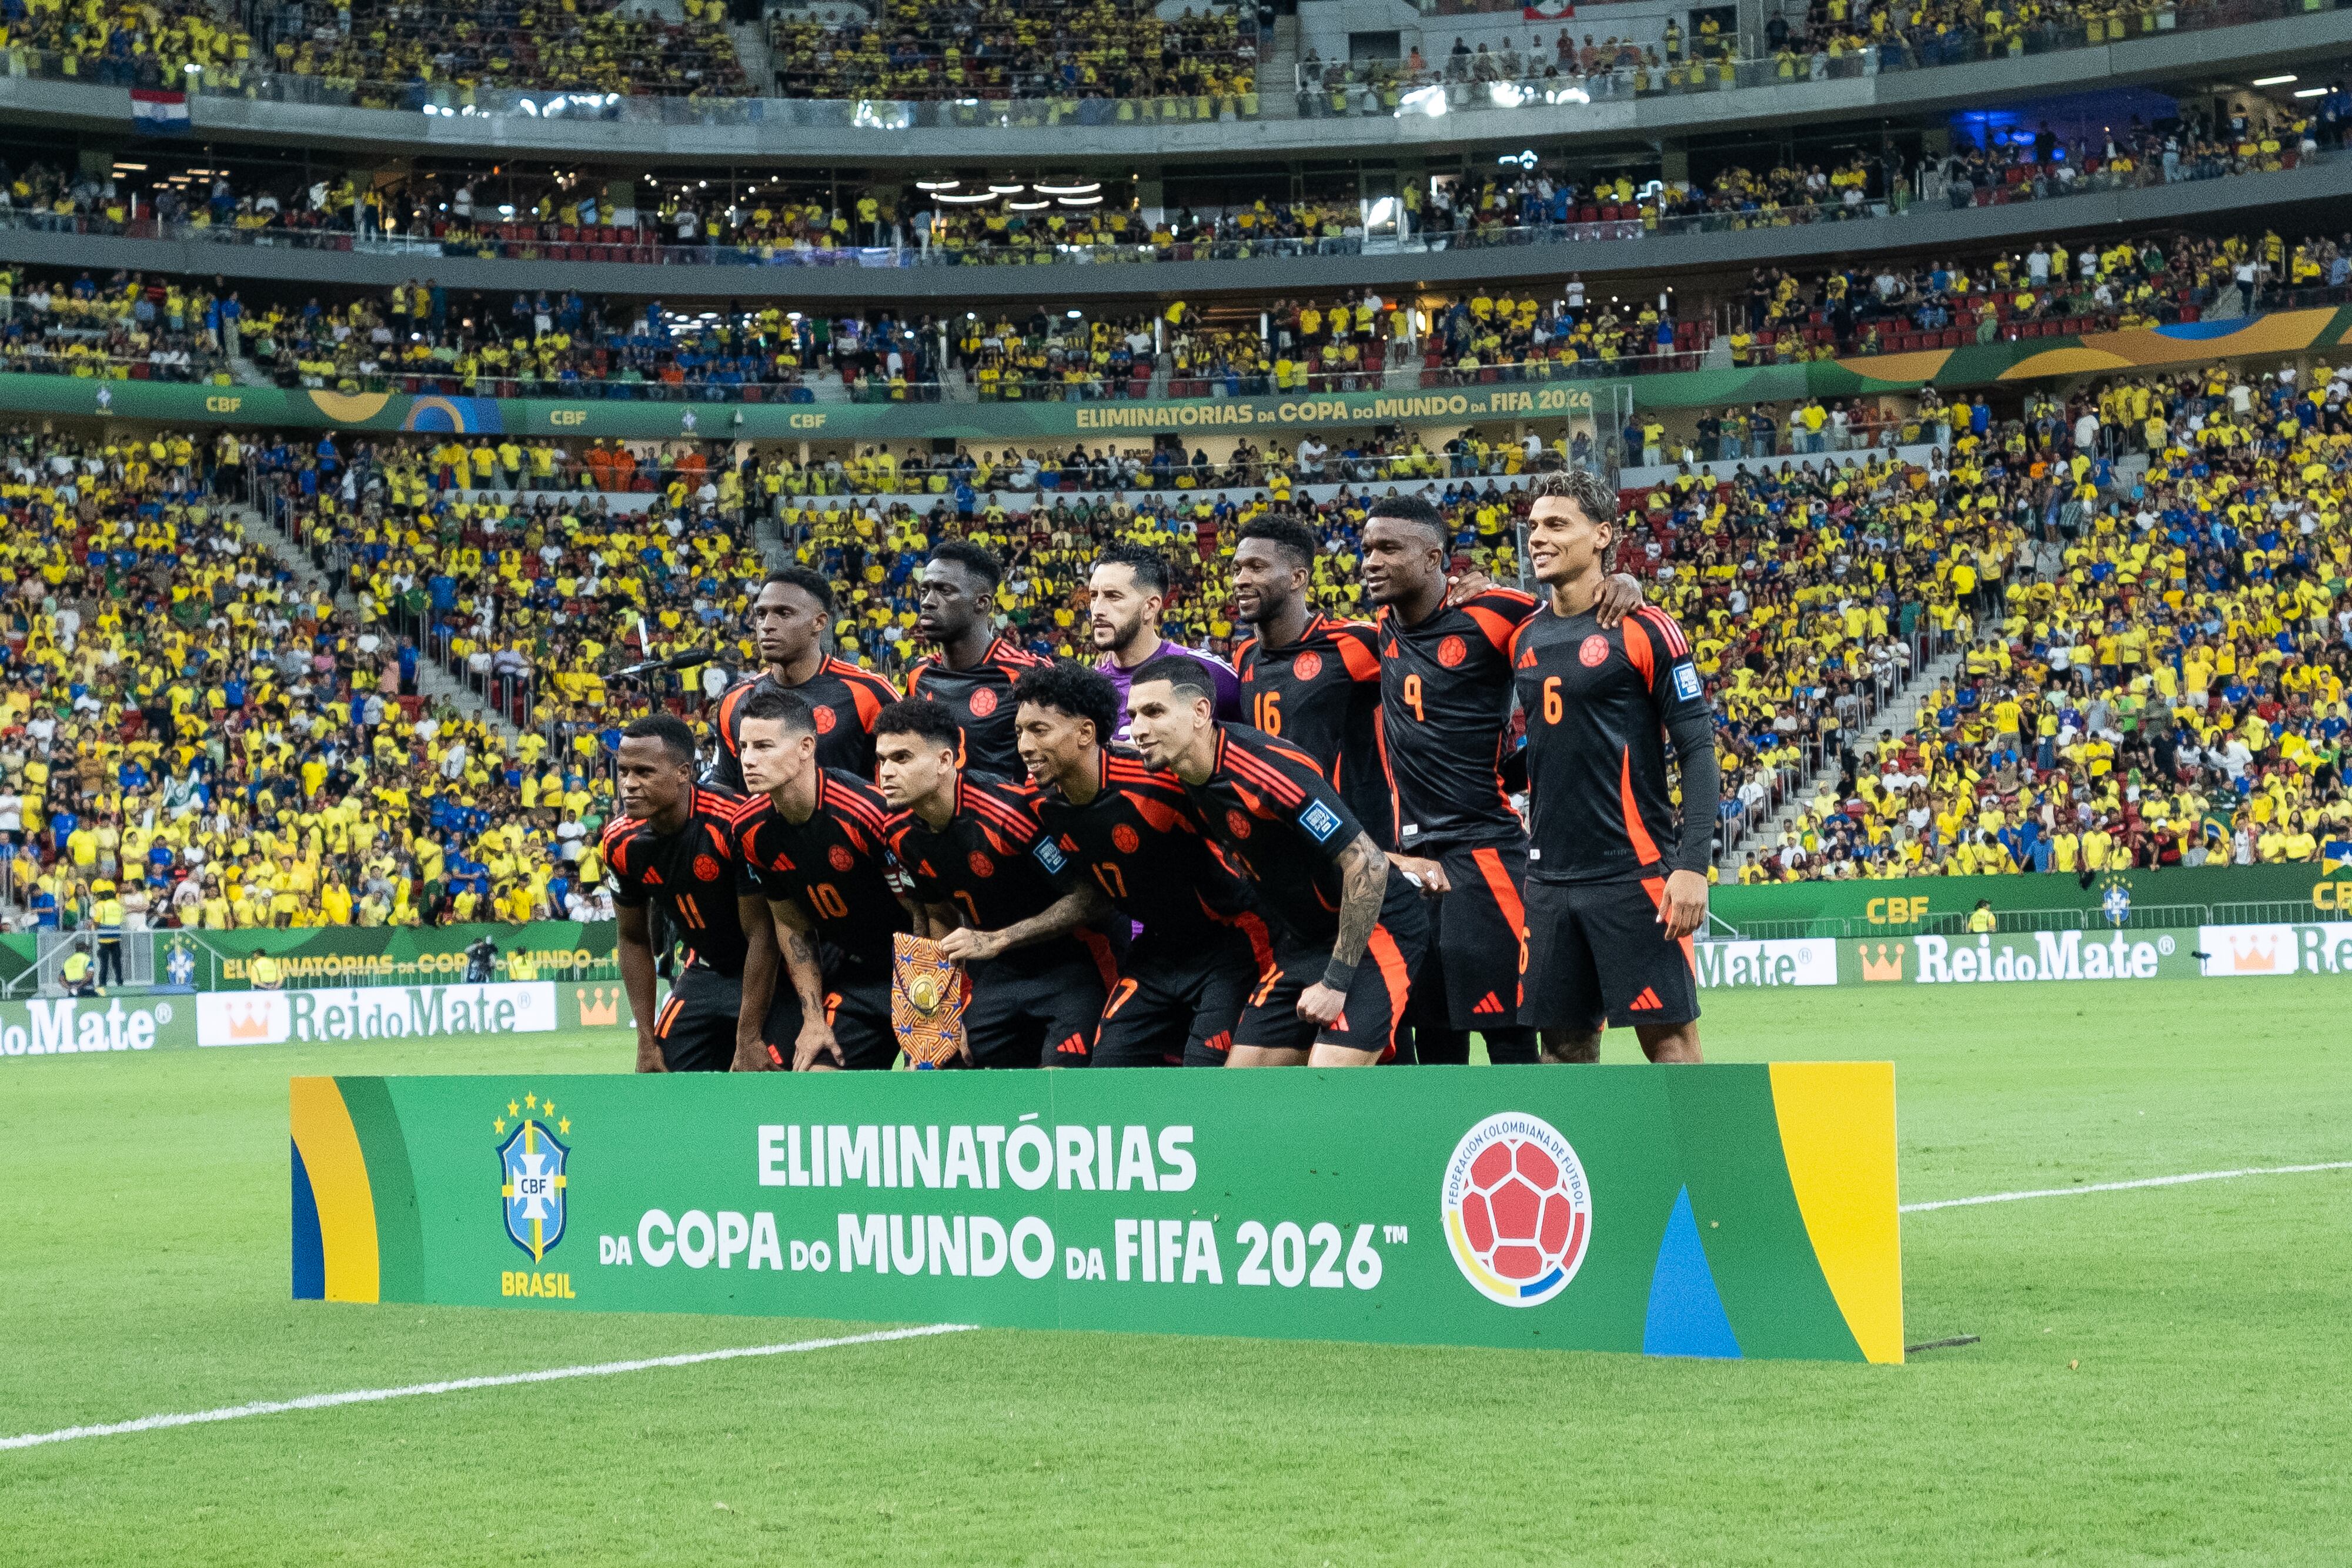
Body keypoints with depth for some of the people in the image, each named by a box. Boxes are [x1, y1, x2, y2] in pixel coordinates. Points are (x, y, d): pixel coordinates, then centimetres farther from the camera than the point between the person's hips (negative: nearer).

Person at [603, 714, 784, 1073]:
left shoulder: (733, 824, -29)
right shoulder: (620, 842, -9)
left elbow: (761, 935, -24)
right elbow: (634, 940, 5)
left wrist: (748, 1039, -21)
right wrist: (647, 1043, 2)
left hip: (773, 971, -6)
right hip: (706, 972, 6)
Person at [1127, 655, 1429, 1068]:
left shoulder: (1270, 770, -26)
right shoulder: (1187, 781, -1)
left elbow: (1368, 866, -26)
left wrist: (1336, 983, -22)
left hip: (1375, 927, -9)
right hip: (1303, 940, 9)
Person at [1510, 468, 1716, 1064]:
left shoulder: (1644, 630, -6)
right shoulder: (1524, 638, 12)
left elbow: (1698, 750, -9)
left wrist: (1693, 865, -16)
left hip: (1636, 877, -6)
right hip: (1550, 880, 6)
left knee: (1669, 1038, -6)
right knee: (1565, 1046, 7)